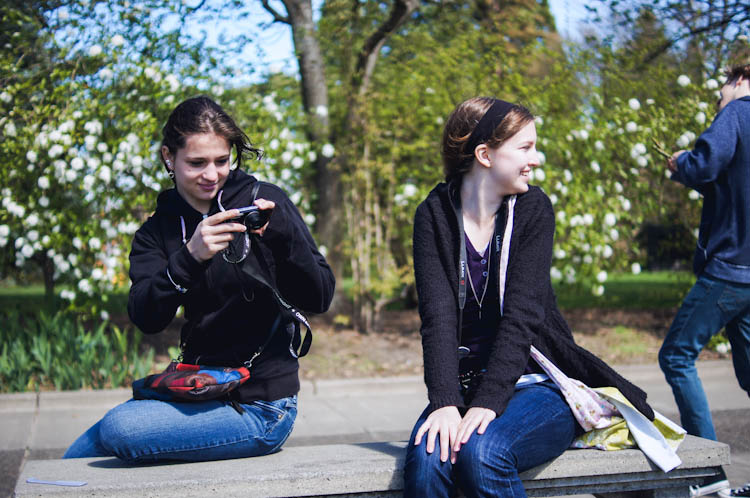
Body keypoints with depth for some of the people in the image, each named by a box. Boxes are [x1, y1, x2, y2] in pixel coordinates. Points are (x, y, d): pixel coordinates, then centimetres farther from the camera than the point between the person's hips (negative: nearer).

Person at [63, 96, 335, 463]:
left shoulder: (264, 201, -6)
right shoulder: (158, 230, 4)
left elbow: (318, 300, -11)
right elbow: (146, 319, -13)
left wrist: (285, 234, -27)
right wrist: (190, 257, -30)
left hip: (261, 406, -5)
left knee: (118, 428, -21)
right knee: (77, 459, 2)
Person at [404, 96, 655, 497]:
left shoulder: (532, 209, -2)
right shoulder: (434, 215, 0)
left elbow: (522, 313, -13)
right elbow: (437, 314, -11)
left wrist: (488, 403, -24)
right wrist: (445, 402, -25)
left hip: (536, 384, -1)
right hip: (465, 385, 1)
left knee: (480, 452, -30)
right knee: (426, 458, -28)